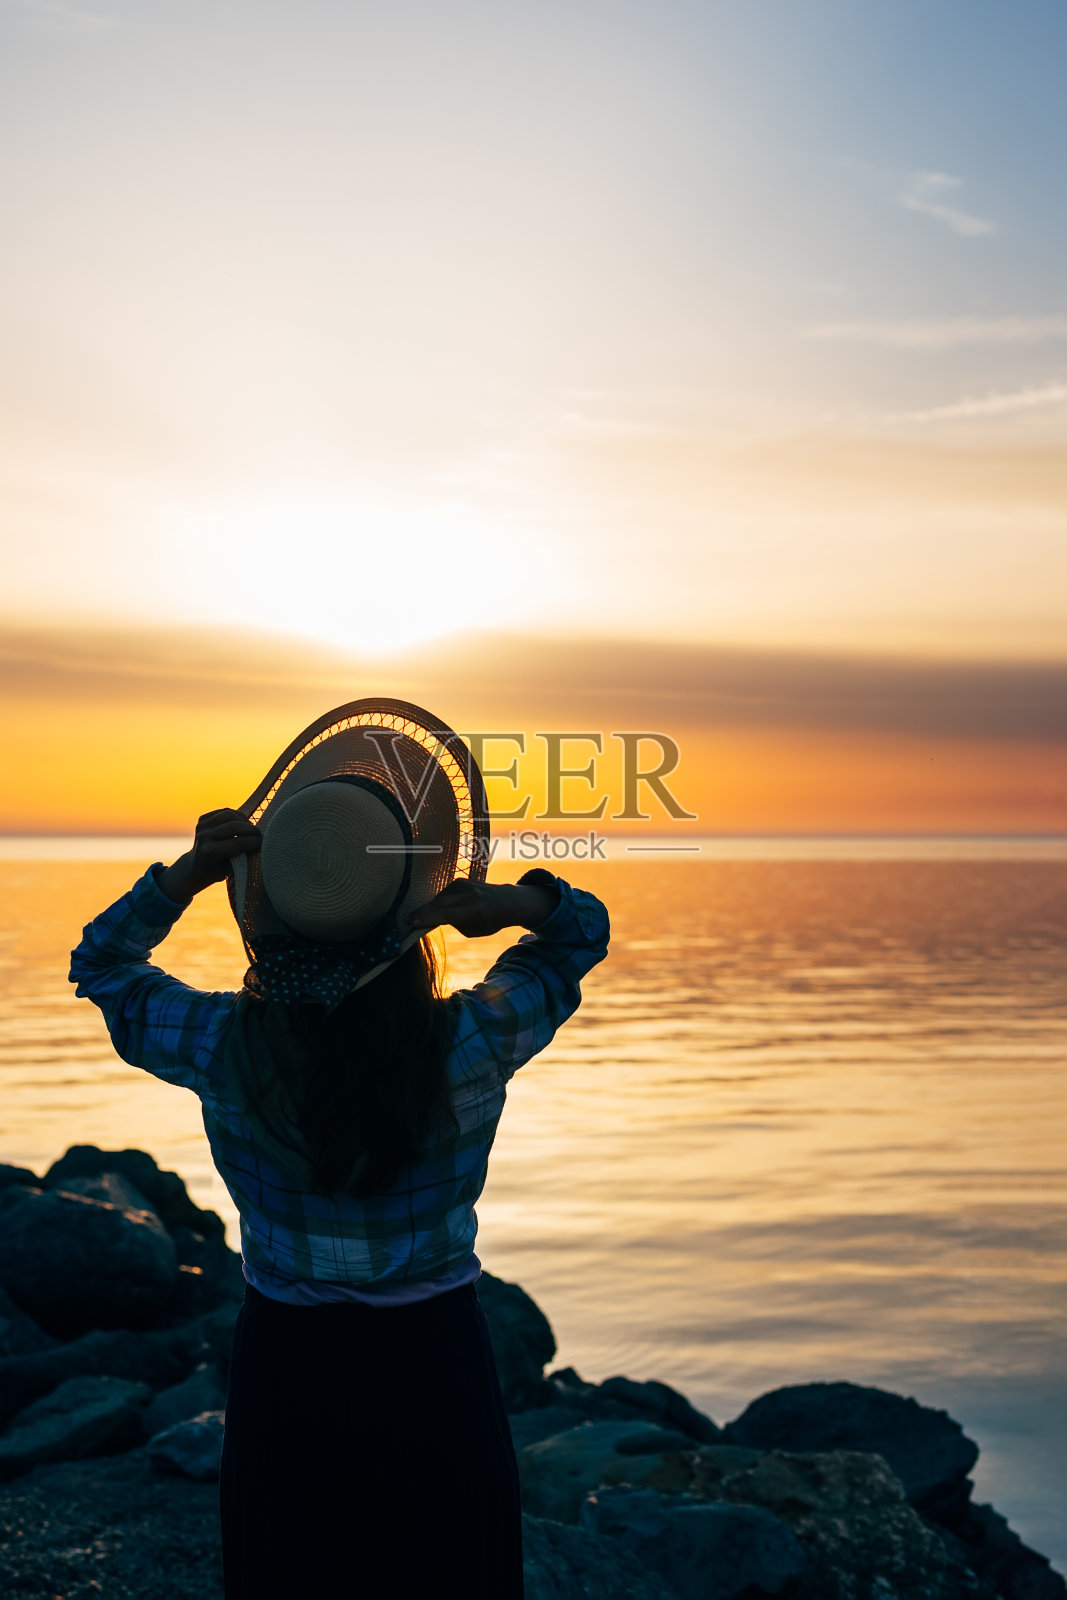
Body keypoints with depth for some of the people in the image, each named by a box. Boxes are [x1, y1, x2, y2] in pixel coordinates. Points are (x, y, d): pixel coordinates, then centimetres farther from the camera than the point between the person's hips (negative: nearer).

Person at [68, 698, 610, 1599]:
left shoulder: (224, 1052, -19)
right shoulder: (475, 1047, -21)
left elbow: (101, 965, 2)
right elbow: (581, 932, -1)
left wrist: (187, 875, -13)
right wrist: (516, 902, -21)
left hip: (286, 1365, 1)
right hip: (433, 1363, -1)